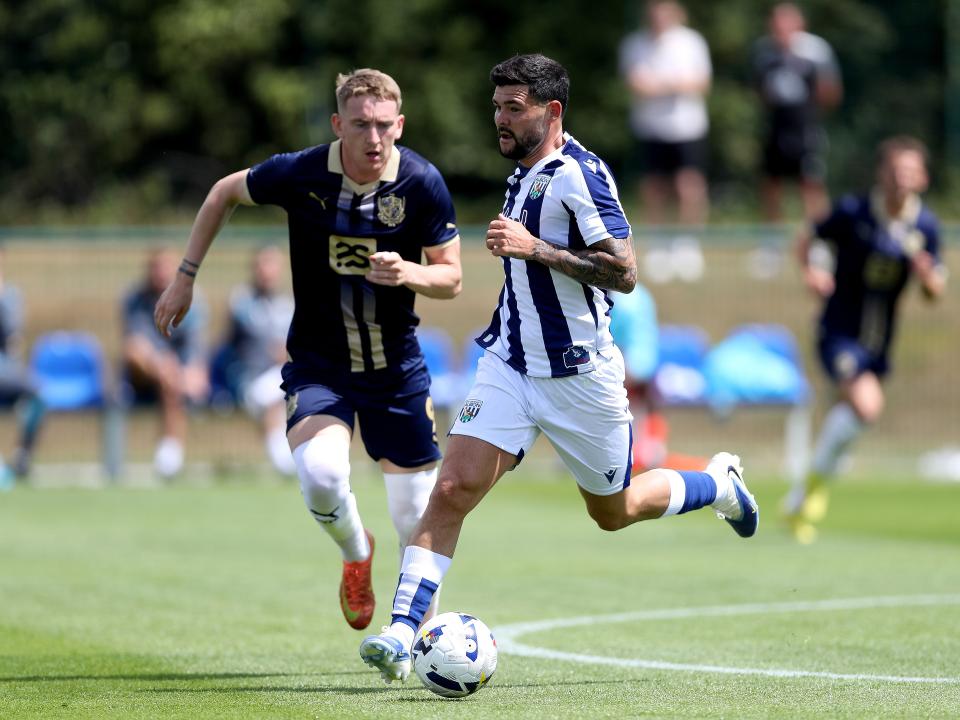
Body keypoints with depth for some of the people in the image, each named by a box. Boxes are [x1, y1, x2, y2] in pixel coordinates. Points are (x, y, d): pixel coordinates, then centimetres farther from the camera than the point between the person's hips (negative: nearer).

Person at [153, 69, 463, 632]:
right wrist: (186, 277, 6)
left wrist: (409, 273, -29)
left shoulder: (423, 184, -14)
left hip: (397, 368, 1)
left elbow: (451, 278, -7)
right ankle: (356, 553, 8)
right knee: (321, 474, -27)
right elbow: (226, 193, 5)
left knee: (417, 517, 2)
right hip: (317, 366, -1)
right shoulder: (299, 175, -15)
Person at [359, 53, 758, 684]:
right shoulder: (522, 176, 10)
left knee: (613, 512, 14)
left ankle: (719, 483, 42)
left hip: (580, 375, -6)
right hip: (510, 365, 6)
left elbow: (624, 272, -24)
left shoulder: (580, 174, -17)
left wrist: (534, 248, -27)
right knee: (453, 490, -13)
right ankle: (402, 633, -18)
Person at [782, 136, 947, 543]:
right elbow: (808, 240, 2)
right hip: (840, 331, -5)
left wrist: (927, 276, -18)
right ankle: (817, 481, -5)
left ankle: (800, 501, 32)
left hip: (879, 340, 5)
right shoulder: (852, 212, -12)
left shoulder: (925, 226, -2)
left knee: (848, 415, 13)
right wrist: (812, 270, -19)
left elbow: (935, 292, 6)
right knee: (866, 405, -27)